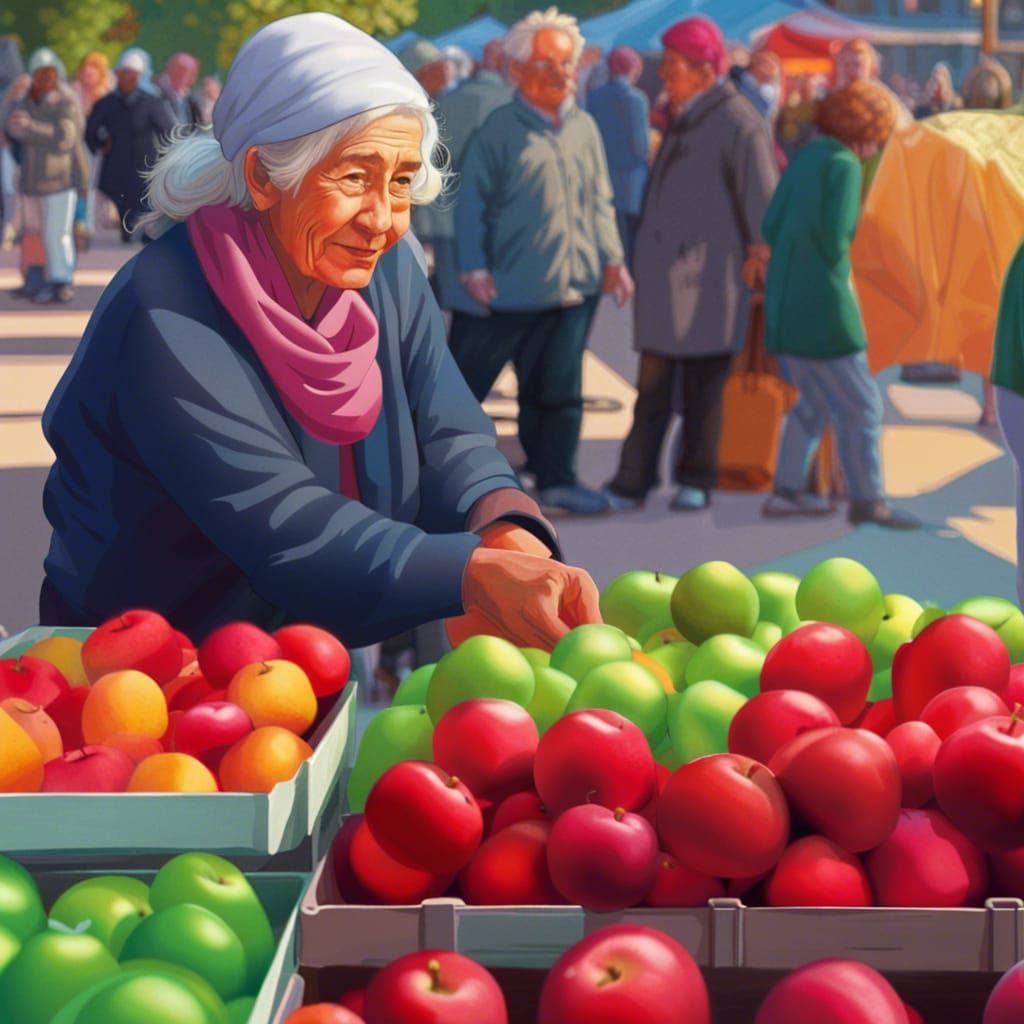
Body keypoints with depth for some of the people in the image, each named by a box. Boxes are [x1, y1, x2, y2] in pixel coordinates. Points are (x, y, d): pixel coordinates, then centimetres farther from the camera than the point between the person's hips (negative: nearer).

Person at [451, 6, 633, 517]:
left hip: (575, 284, 5)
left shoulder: (584, 127, 11)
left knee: (559, 385, 10)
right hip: (510, 285, -5)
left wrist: (612, 257, 7)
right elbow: (472, 201, -6)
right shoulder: (498, 128, -6)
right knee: (467, 378, 2)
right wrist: (474, 267, -13)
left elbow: (600, 200, 16)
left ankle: (555, 478, 18)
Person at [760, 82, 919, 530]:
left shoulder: (804, 158, 12)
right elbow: (836, 231, -20)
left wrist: (799, 271, 11)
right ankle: (867, 500, 4)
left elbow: (772, 225, 11)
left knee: (814, 403, 19)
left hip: (784, 303, 9)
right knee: (859, 404, 1)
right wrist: (841, 275, -3)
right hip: (823, 305, -9)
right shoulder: (843, 165, -12)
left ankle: (787, 491, 20)